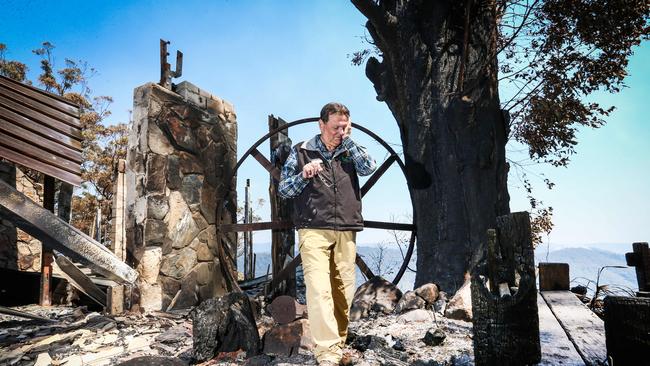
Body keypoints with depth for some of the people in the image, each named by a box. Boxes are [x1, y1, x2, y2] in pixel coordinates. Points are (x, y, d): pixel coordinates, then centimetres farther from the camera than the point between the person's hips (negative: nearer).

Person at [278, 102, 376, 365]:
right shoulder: (301, 151, 6)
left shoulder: (349, 152, 14)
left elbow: (369, 168, -5)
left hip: (346, 231, 3)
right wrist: (303, 175, -13)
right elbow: (283, 190, 6)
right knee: (319, 288, -14)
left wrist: (348, 140, -2)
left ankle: (338, 344, 21)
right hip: (313, 230, -3)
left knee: (343, 289, 6)